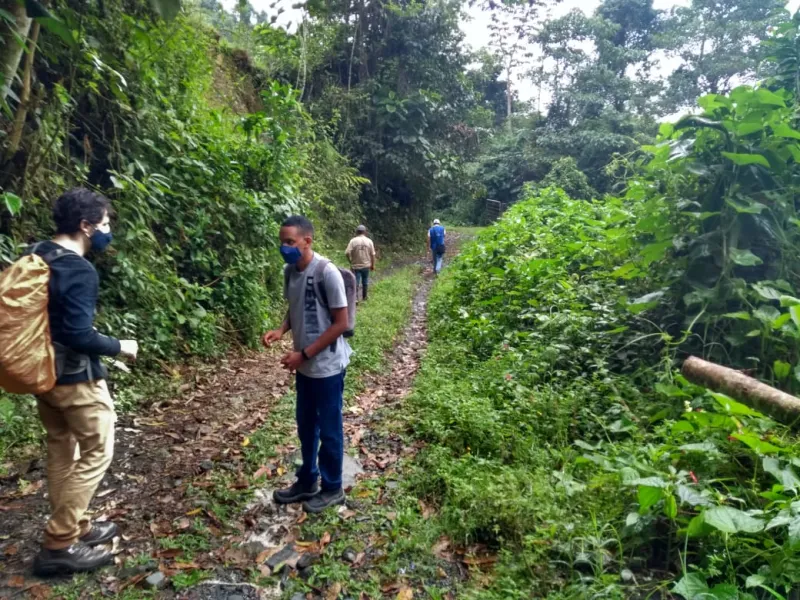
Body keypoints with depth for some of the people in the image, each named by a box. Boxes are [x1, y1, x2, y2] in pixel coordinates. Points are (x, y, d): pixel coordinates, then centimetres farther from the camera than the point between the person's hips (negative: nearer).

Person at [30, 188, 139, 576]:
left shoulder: (35, 255, 5)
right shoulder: (79, 271, -23)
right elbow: (79, 335, -26)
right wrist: (120, 347, -10)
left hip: (43, 371, 10)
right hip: (75, 378, -9)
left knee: (61, 451, 18)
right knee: (96, 453, 4)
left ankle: (73, 529, 32)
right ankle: (59, 545, 11)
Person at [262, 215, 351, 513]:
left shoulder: (327, 273, -22)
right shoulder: (290, 271, 1)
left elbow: (341, 323, -19)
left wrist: (304, 354, -19)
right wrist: (281, 330, -5)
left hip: (327, 367, -7)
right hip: (305, 366, 7)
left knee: (329, 430, 9)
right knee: (305, 425, 20)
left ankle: (332, 489, 29)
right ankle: (307, 481, 39)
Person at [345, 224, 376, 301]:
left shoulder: (353, 241, -7)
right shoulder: (369, 241, -2)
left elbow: (347, 252, -15)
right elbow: (373, 254, -1)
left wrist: (350, 261, 1)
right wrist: (373, 265, 9)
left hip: (356, 266, -2)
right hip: (366, 265, 2)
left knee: (356, 282, -2)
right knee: (365, 282, 16)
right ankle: (364, 297, 28)